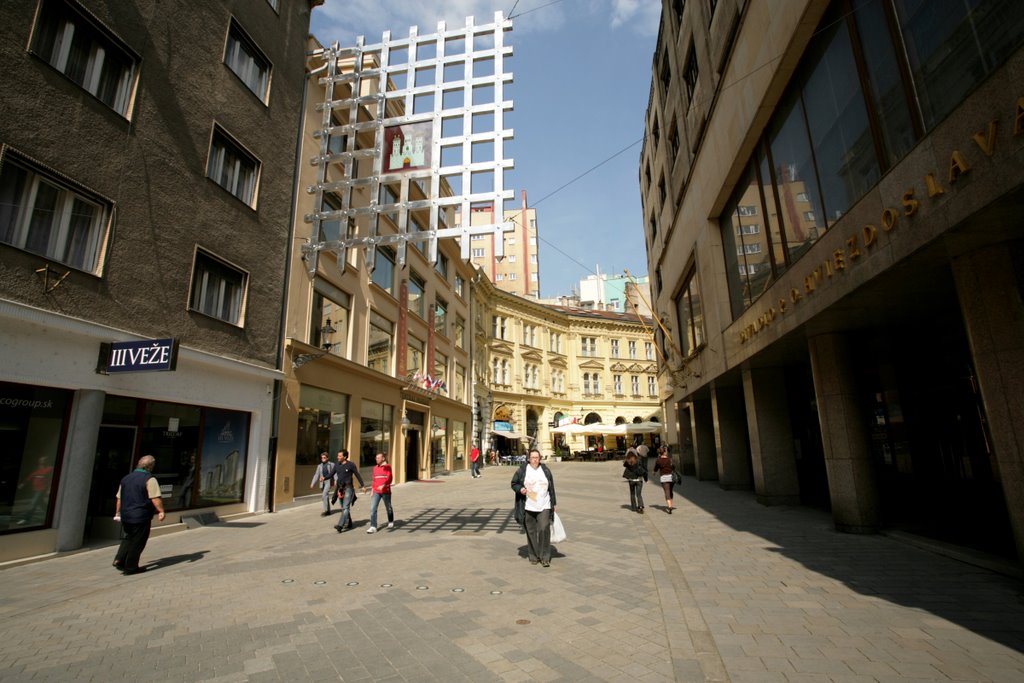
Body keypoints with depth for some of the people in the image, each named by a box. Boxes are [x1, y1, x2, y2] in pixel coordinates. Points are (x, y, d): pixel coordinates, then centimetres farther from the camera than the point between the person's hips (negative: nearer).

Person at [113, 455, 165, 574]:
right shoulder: (149, 479, -13)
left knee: (129, 538, 25)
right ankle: (131, 567, 12)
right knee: (137, 542, 5)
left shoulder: (125, 479, 11)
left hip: (125, 516, 7)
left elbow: (119, 498, 18)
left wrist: (118, 512, 28)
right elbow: (155, 498, -20)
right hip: (141, 517, -7)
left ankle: (119, 559, 13)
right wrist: (161, 511, -15)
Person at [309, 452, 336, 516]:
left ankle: (326, 510, -12)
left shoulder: (332, 465, 0)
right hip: (322, 482, 5)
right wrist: (313, 483, 5)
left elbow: (335, 473, -7)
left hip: (329, 481, -5)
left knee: (325, 495, -19)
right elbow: (316, 475, 13)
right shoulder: (319, 466, 13)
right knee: (324, 496, 10)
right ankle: (328, 510, 22)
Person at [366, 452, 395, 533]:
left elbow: (390, 478, -17)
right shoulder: (375, 467, 9)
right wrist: (372, 491, 16)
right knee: (373, 508, -10)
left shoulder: (387, 467, -8)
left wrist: (383, 485, -32)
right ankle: (373, 527, -10)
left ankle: (391, 522, 35)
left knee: (388, 508, 12)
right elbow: (374, 480, 17)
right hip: (376, 492, 4)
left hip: (385, 491, -4)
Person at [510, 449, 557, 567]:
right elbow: (514, 483, 6)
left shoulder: (545, 470, 4)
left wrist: (553, 504, 12)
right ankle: (533, 557, 23)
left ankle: (545, 558, -1)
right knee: (531, 532, 7)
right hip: (528, 507, 0)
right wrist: (520, 489, -15)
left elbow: (551, 488, 11)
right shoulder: (522, 470, -2)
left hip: (544, 507, 0)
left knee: (544, 529, -12)